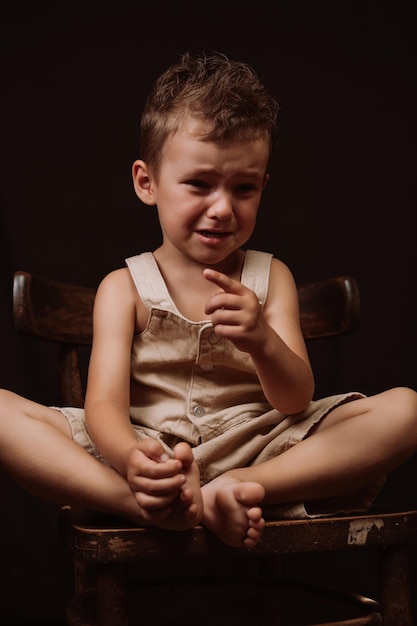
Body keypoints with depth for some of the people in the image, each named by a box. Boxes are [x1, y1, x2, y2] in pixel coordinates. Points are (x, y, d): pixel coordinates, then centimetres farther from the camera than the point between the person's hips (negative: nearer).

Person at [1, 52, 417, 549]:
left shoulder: (270, 278, 7)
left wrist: (263, 342, -27)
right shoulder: (124, 288, 3)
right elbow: (105, 404, -10)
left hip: (258, 456, 2)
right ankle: (150, 505, -36)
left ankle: (234, 491, -30)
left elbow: (296, 403, -2)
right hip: (150, 456, -1)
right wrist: (132, 456, -36)